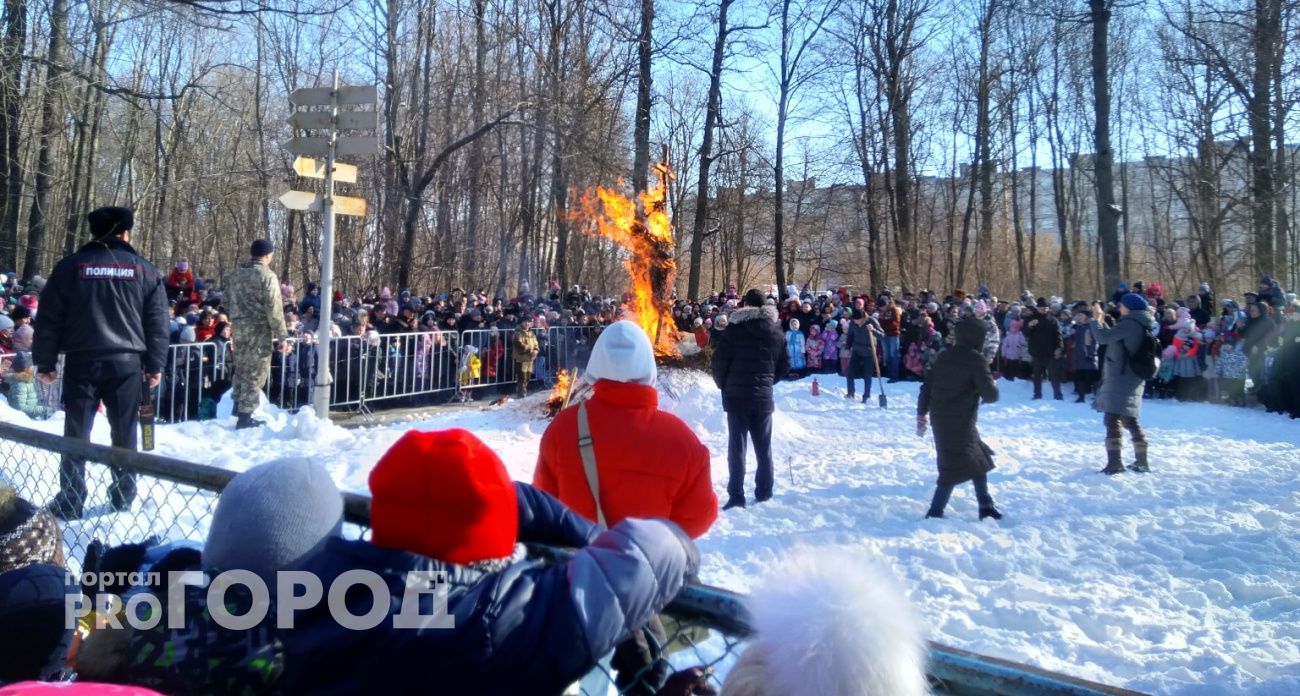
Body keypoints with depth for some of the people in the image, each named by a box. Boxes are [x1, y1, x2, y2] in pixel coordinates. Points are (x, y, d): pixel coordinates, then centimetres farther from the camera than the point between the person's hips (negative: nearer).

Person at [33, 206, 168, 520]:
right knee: (124, 433, 10)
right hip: (127, 362, 1)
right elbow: (157, 323, 5)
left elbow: (49, 318, 3)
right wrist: (155, 365, 11)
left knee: (76, 433, 7)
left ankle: (70, 502, 10)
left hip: (82, 361, 0)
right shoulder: (145, 270, 6)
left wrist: (45, 361, 10)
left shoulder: (70, 266, 4)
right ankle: (123, 497, 16)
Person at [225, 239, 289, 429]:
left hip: (238, 328, 7)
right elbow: (274, 310, -17)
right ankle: (245, 416, 2)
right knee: (255, 371, 0)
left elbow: (227, 301, 17)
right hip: (258, 330, -7)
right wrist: (282, 336, -14)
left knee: (241, 367, 21)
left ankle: (238, 406, 31)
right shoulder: (267, 276, -14)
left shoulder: (236, 273, 10)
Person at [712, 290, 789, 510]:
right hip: (763, 397, 4)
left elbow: (719, 361, -9)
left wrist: (723, 385, 8)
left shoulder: (734, 328, -7)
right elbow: (784, 365, 9)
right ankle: (764, 492, 21)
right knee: (764, 446, 14)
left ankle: (736, 496, -3)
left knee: (737, 445, -1)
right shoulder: (776, 332, 7)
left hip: (736, 396, -3)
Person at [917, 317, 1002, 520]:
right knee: (955, 469, 0)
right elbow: (991, 395, -14)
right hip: (960, 423, -8)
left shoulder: (945, 356, 7)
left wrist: (922, 414, 15)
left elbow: (926, 387, 8)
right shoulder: (975, 359, -14)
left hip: (941, 420, 8)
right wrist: (992, 386, 8)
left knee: (978, 459, 21)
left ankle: (986, 506, 29)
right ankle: (935, 513, -2)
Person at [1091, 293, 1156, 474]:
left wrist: (1096, 320, -3)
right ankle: (1141, 461, 22)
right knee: (1130, 420, 17)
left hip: (1120, 378, -10)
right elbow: (1113, 339, 21)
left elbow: (1104, 338, -18)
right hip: (1132, 378, 10)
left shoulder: (1130, 323, -13)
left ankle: (1114, 462, -16)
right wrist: (1102, 322, 21)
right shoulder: (1141, 325, 16)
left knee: (1112, 418, -11)